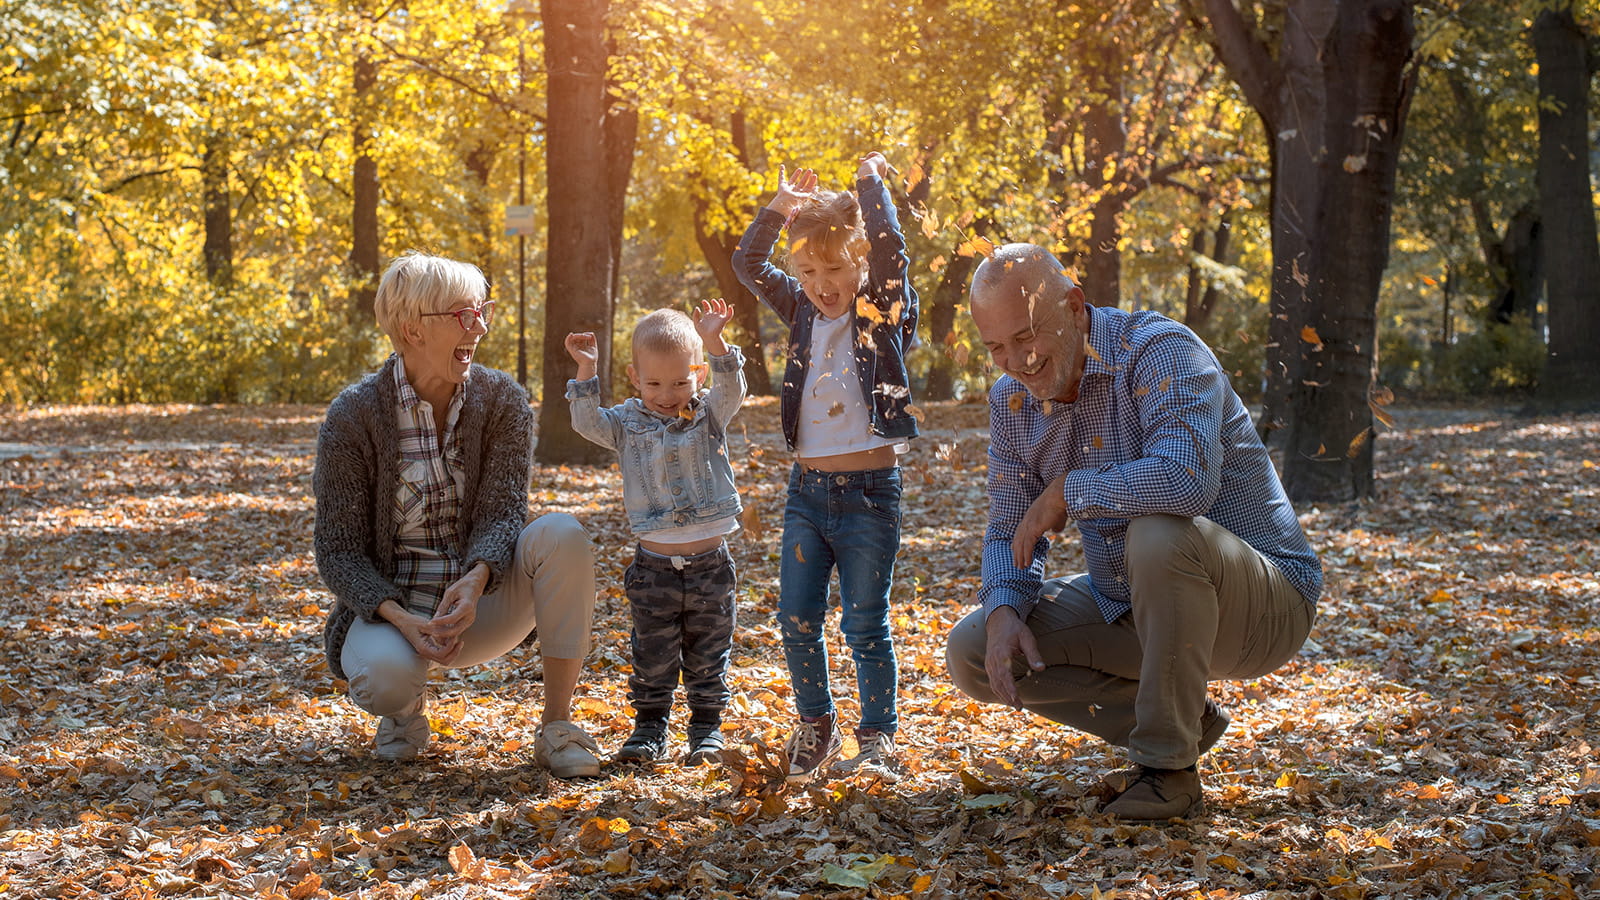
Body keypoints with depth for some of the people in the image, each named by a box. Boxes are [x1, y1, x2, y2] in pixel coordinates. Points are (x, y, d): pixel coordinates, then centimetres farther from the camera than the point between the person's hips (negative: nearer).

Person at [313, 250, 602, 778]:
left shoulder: (503, 402, -4)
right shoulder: (353, 416, -11)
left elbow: (503, 513, -13)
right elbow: (338, 551, -11)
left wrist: (476, 580, -36)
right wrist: (401, 619, -29)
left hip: (478, 602, 2)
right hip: (391, 604, -2)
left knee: (562, 534, -27)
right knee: (382, 676, -38)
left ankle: (557, 729, -20)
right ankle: (406, 710, 4)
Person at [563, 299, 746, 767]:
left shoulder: (709, 416, 2)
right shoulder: (627, 423, 4)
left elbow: (732, 390, -15)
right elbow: (587, 423, -10)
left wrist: (715, 344, -29)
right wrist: (587, 371, -20)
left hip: (709, 562, 0)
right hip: (654, 566, 0)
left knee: (707, 657, 9)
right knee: (653, 656, 7)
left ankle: (707, 728, 20)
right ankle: (649, 726, 19)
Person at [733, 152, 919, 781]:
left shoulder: (883, 314, -4)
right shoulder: (804, 313, 10)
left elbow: (889, 248, -20)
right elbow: (748, 264, 11)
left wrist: (870, 179, -9)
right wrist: (779, 208, 2)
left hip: (869, 490, -5)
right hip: (806, 490, 5)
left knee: (865, 623, 0)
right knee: (796, 619, 6)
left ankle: (878, 739, 11)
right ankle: (815, 727, 24)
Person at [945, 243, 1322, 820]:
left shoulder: (1161, 351, -22)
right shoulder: (1012, 401, 2)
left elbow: (1185, 479, -41)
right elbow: (1009, 531, 6)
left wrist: (1065, 491, -26)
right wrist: (1003, 613, -15)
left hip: (1260, 602, -7)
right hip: (1127, 609, 7)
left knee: (1160, 533, -38)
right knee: (973, 652, -4)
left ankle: (1169, 765, -19)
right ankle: (1185, 721, 6)